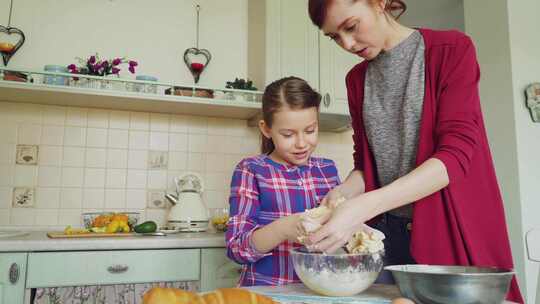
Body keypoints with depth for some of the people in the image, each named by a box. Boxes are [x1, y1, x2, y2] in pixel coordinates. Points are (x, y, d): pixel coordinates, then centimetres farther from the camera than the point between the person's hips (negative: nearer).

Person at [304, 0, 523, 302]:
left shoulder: (453, 49, -7)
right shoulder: (356, 79, 9)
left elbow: (456, 154, -18)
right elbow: (364, 161, 11)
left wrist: (364, 206, -28)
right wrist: (345, 192, -13)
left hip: (450, 226, -4)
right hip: (385, 231, 4)